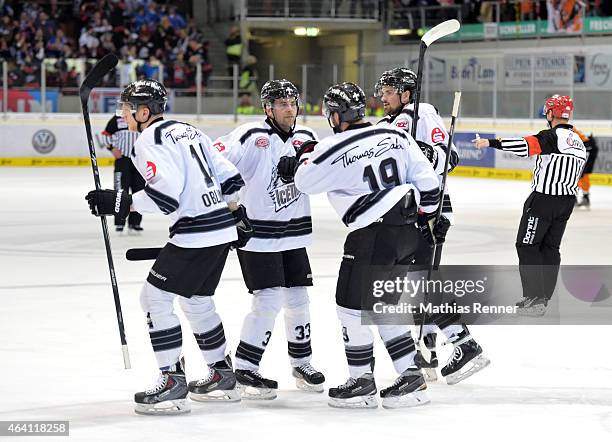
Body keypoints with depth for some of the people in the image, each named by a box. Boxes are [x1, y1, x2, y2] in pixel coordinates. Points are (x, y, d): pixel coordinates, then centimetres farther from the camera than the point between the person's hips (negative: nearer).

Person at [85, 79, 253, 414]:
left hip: (195, 233, -10)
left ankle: (173, 381, -4)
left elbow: (165, 194, -22)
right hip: (222, 228, 10)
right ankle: (222, 376, 29)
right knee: (196, 299, 23)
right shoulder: (189, 131, 17)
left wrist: (121, 203, -16)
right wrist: (239, 217, 24)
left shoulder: (149, 141, -10)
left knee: (155, 298, -3)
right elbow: (229, 176, 17)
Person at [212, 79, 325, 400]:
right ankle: (244, 370, -3)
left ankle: (301, 363, 29)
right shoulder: (252, 136, -15)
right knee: (269, 300, -12)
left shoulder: (306, 138, 6)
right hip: (257, 232, -7)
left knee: (298, 298, 12)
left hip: (293, 232, 7)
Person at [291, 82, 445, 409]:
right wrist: (431, 212, 19)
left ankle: (361, 382, 12)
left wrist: (305, 156, 26)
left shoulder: (333, 150, -10)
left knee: (352, 306, 7)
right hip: (408, 231, 7)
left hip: (371, 235, -7)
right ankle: (410, 378, 17)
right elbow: (426, 178, 5)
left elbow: (303, 182, 7)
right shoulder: (395, 135, 5)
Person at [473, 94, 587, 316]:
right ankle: (543, 298, 17)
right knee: (550, 247, 15)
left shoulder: (552, 136, -15)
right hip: (567, 201, 8)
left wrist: (492, 143, -34)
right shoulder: (578, 142, 12)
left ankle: (535, 298, -10)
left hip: (544, 199, -8)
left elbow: (527, 145, -30)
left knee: (527, 245, -3)